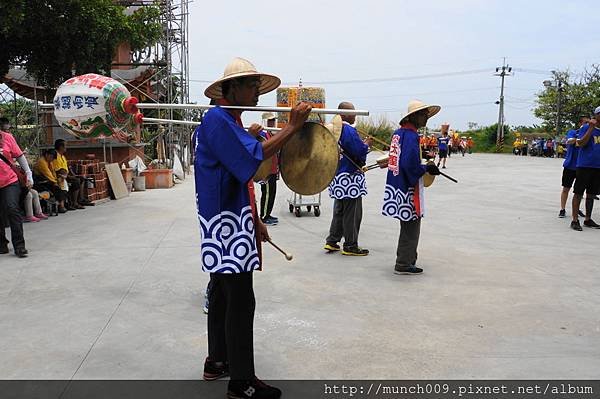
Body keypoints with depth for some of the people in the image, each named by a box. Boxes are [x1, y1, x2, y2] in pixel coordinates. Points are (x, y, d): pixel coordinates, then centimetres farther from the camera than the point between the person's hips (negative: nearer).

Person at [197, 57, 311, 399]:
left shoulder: (231, 122, 17)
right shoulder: (217, 120, -14)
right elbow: (253, 156, -27)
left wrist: (255, 222, 20)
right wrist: (292, 127, -22)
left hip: (230, 223, 11)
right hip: (227, 225, -11)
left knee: (223, 294, 17)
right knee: (241, 301, -6)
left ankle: (217, 362, 29)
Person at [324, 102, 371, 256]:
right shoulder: (349, 131, -18)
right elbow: (359, 152, -21)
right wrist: (367, 144, -3)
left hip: (337, 177, 9)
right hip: (350, 177, -9)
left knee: (339, 211, 18)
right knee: (352, 214, 1)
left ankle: (332, 242, 21)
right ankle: (350, 246, 8)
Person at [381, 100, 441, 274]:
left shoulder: (398, 133, 10)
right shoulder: (411, 136, -19)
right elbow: (410, 165, -25)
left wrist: (424, 166, 17)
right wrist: (427, 168, -9)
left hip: (396, 186, 9)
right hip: (407, 189, -9)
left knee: (408, 226, 21)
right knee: (411, 227, 3)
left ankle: (405, 258, 32)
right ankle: (404, 265, 11)